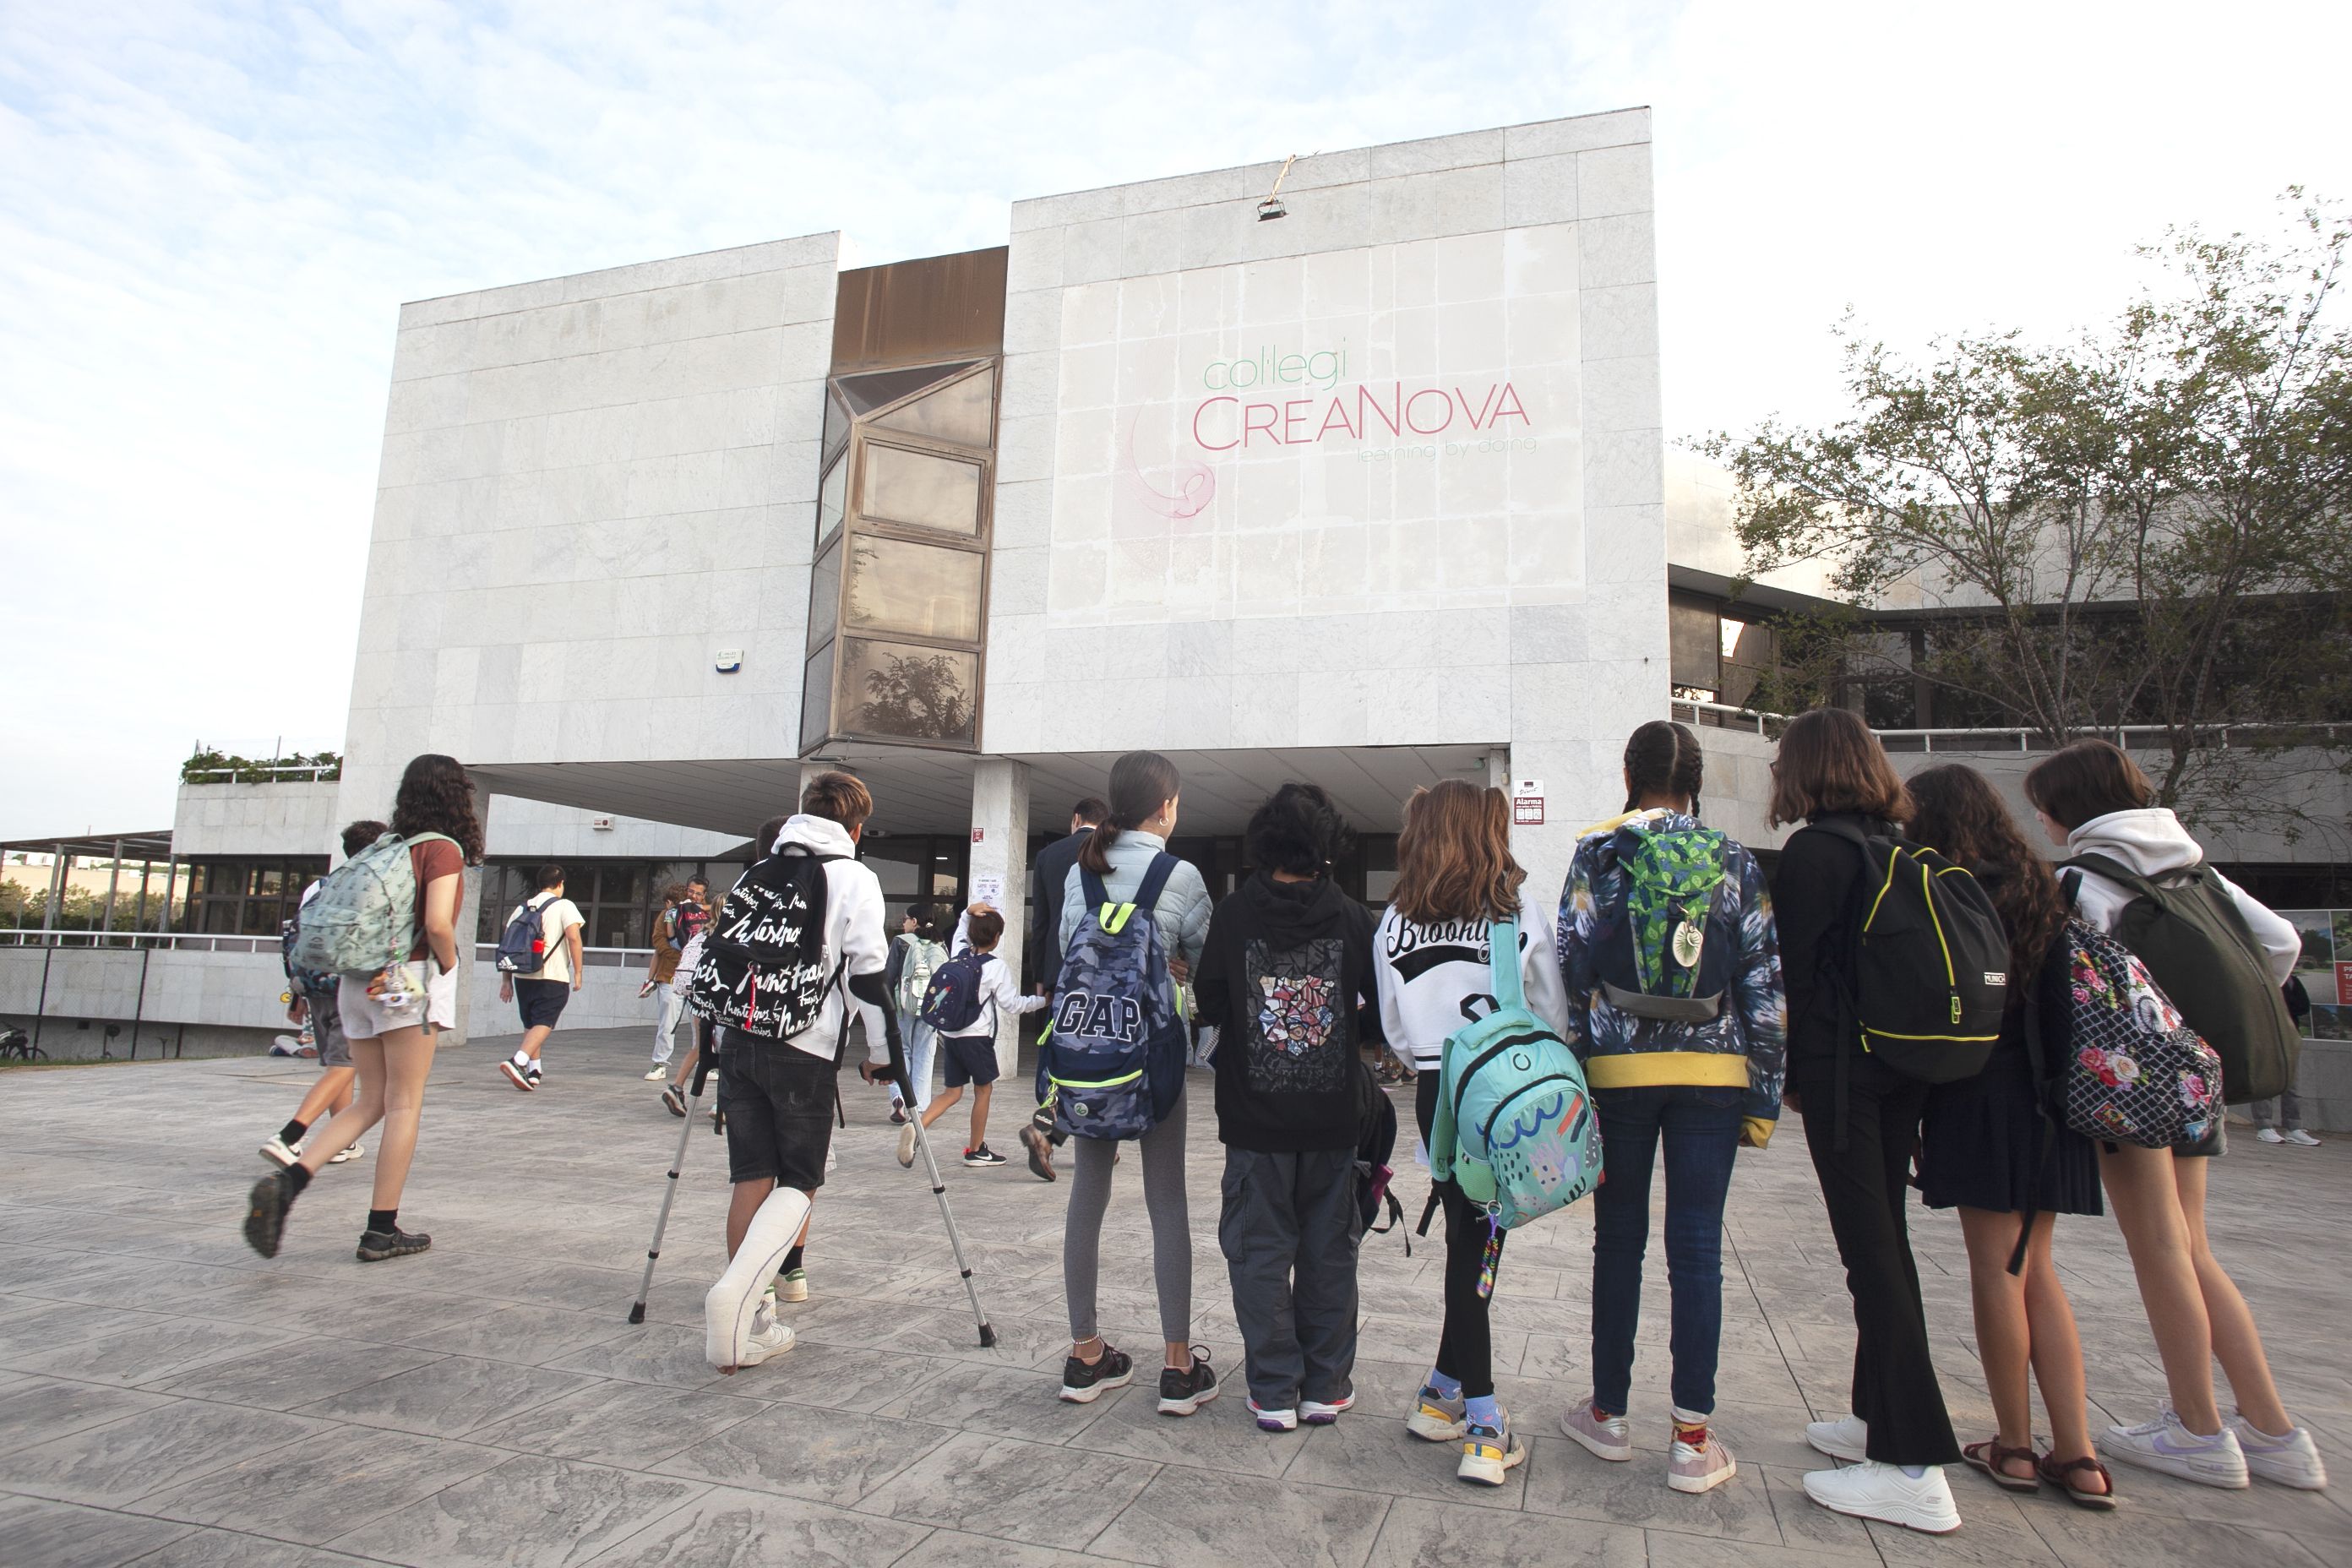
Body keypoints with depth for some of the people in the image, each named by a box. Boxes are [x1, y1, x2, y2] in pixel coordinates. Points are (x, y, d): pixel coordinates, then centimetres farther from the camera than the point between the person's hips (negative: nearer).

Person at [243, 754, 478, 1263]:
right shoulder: (443, 849, -9)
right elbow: (438, 923, -20)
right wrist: (448, 966, -4)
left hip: (363, 984, 7)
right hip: (411, 982, -7)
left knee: (370, 1103, 15)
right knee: (404, 1106, 1)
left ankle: (287, 1181, -4)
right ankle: (382, 1231, 5)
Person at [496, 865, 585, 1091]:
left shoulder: (522, 907, 14)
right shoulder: (564, 906, -1)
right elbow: (573, 937, -14)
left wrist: (506, 980, 16)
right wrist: (578, 972, -10)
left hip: (522, 976, 6)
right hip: (553, 978, -5)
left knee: (530, 1024, 18)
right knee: (543, 1024, -8)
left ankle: (533, 1071, 23)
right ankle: (517, 1061, -28)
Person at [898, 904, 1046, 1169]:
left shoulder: (958, 957, 7)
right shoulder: (995, 968, -10)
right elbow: (1013, 1003, -6)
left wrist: (968, 913, 16)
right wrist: (1042, 1001, 6)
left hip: (950, 1035, 6)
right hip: (976, 1037, -6)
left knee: (952, 1093, 13)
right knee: (983, 1090, 11)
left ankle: (917, 1126, -10)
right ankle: (976, 1150, 18)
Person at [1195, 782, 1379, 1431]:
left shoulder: (1234, 915, -7)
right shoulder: (1351, 917, -6)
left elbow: (1208, 1005, -1)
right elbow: (1381, 1013, -2)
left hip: (1256, 1116, -1)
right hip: (1333, 1116, 1)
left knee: (1261, 1251, 9)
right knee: (1328, 1251, 13)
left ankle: (1274, 1391, 15)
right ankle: (1326, 1387, 22)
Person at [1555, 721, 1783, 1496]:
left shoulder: (1597, 855, -1)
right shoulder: (1736, 860, 4)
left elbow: (1572, 968, -5)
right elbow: (1765, 981, 2)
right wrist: (1764, 1092, 7)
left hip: (1618, 1068, -1)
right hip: (1714, 1071, 1)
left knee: (1619, 1241, 10)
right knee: (1697, 1248, 5)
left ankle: (1609, 1414, 22)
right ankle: (1692, 1439, 10)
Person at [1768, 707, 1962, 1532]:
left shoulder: (1812, 852, -12)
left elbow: (1800, 968, -13)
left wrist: (1794, 1075, -3)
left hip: (1841, 1069, -8)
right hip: (1902, 1070, 8)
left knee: (1870, 1253, -4)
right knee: (1886, 1241, 16)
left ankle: (1915, 1469, 0)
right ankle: (1883, 1419, 28)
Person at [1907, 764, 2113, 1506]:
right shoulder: (2039, 889, 11)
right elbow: (2064, 1000, 12)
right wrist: (2062, 1083, 16)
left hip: (1979, 1100, -7)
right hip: (2042, 1102, 7)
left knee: (1997, 1269, 2)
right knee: (2036, 1268, 13)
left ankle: (2015, 1447, 13)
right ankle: (2076, 1454, 13)